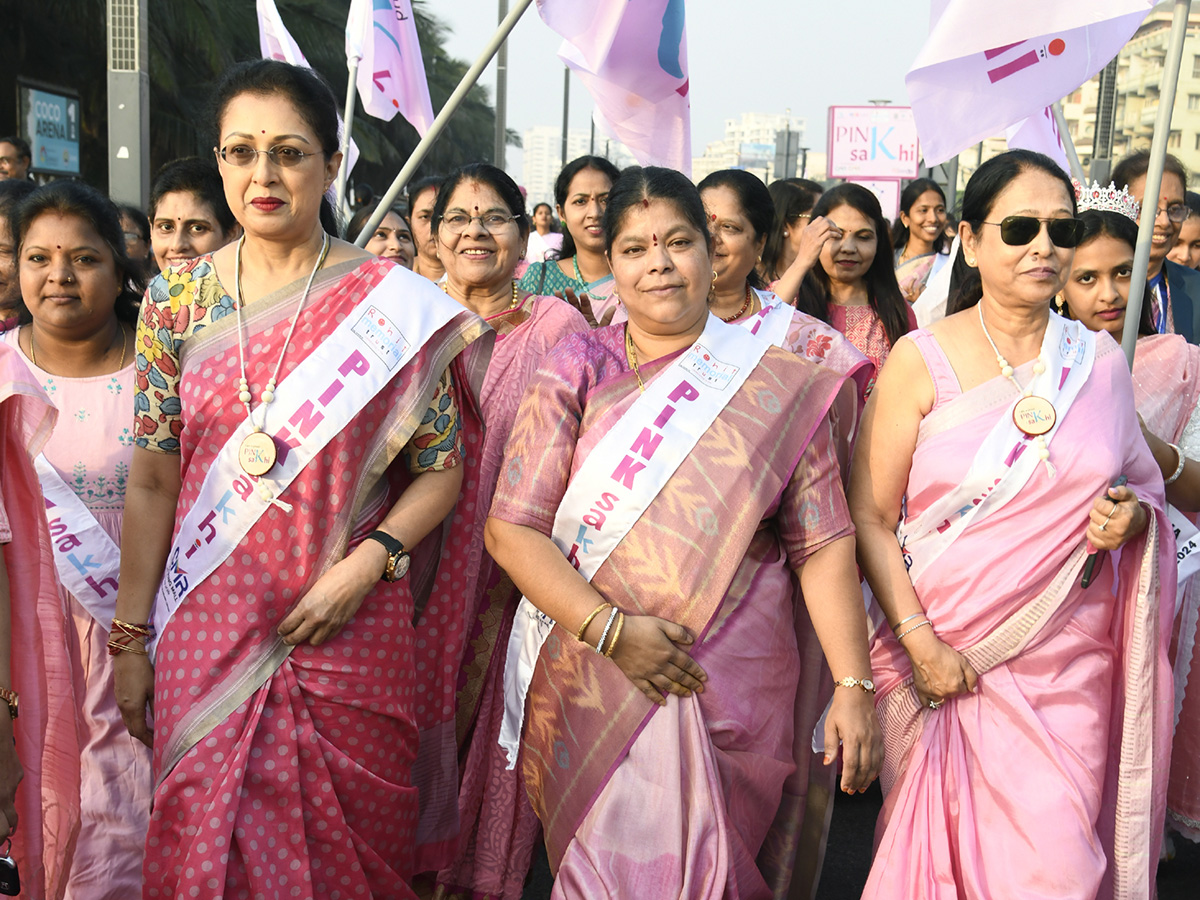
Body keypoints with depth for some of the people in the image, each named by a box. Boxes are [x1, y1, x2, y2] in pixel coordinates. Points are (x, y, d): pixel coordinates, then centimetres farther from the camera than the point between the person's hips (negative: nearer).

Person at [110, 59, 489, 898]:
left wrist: (367, 563, -15)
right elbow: (152, 483, 5)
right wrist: (131, 640, 4)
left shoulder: (393, 304, -6)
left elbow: (441, 469, 0)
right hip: (207, 631, 2)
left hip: (351, 632, -1)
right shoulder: (176, 301, 2)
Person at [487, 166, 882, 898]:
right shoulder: (577, 371, 1)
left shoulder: (781, 387, 1)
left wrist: (853, 685, -7)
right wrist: (611, 629, -15)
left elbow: (823, 543, -1)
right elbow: (511, 528, -5)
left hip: (737, 691, 0)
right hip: (594, 688, 0)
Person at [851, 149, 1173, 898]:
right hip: (943, 652, -2)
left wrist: (1133, 516, -5)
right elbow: (869, 515, -6)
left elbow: (1140, 487, 18)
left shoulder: (1102, 361, 5)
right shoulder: (921, 360, -5)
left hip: (1067, 662, 2)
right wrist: (919, 640, -13)